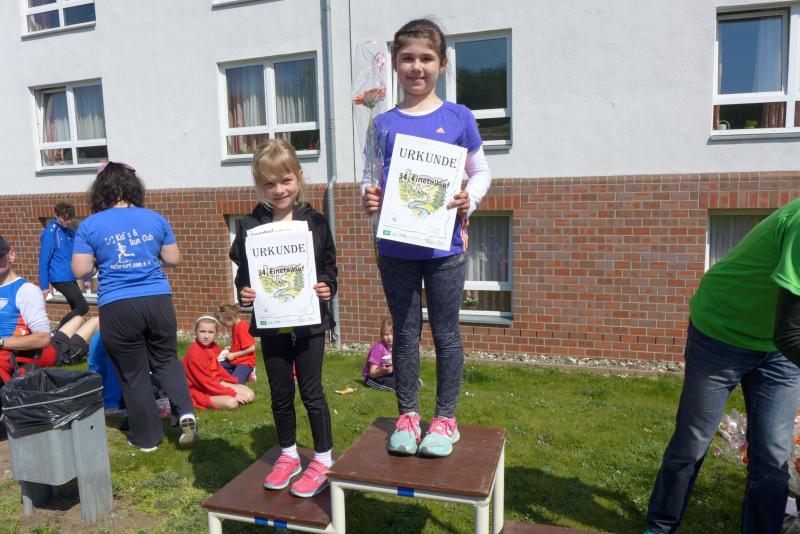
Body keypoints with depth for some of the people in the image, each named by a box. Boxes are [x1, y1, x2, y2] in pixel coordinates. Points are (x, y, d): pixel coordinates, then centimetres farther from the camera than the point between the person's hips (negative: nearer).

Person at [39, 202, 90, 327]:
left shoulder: (70, 232, 11)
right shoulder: (50, 232, -11)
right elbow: (44, 260, -12)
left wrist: (86, 277, 14)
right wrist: (44, 286, -12)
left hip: (71, 278, 7)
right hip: (61, 279, -7)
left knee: (76, 310, 11)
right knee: (83, 307, -10)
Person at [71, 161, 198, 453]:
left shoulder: (89, 226, -2)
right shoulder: (155, 219, 3)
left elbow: (80, 270, -3)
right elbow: (173, 259, 8)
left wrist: (102, 260, 16)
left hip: (117, 308, -2)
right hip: (158, 301, 2)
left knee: (133, 374, 11)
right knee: (166, 359, 20)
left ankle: (147, 437, 23)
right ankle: (186, 411, 0)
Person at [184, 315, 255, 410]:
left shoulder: (213, 347, 1)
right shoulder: (194, 352, -23)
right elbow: (206, 381, -23)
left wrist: (233, 381, 4)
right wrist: (233, 394, -22)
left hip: (215, 384, 8)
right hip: (200, 391, -8)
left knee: (249, 395, -3)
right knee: (231, 402, -30)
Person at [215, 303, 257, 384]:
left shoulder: (242, 328, -19)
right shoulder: (235, 326, 8)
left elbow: (252, 348, -22)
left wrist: (234, 355, -15)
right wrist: (230, 348, 5)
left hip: (245, 362, -10)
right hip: (234, 360, 10)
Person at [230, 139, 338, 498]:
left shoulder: (315, 222, -4)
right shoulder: (249, 226, -2)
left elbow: (329, 266, 2)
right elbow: (242, 272, 5)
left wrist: (327, 288, -17)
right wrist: (243, 292, -15)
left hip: (309, 321, -2)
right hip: (271, 324, 2)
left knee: (311, 391, 7)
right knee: (281, 394, 15)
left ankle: (323, 462, 24)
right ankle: (288, 456, 35)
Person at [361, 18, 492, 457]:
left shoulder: (458, 118, 1)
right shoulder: (383, 123, 5)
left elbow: (481, 172, 7)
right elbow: (371, 178, 9)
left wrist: (469, 200, -13)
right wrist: (368, 198, -13)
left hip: (444, 246, -1)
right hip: (395, 249, 2)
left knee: (445, 332, 9)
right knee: (405, 332, 11)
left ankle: (446, 418, 24)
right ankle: (407, 415, 25)